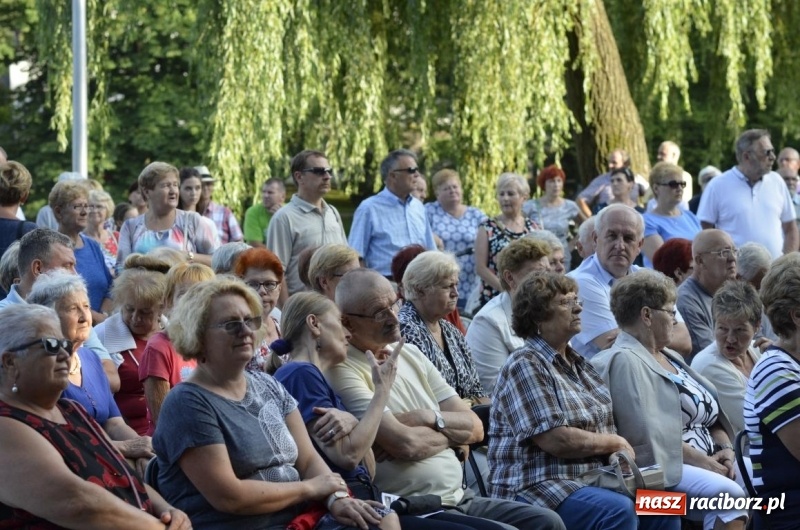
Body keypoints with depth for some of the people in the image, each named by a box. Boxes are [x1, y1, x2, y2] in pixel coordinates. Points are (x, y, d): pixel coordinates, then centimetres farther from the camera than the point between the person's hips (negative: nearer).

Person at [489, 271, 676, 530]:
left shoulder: (577, 363, 18)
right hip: (535, 488, -9)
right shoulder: (524, 366, -10)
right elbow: (556, 440, -20)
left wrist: (620, 451, -9)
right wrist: (615, 443, -7)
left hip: (590, 479, 9)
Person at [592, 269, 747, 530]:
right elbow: (649, 435, -19)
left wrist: (726, 448, 2)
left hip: (708, 462, 9)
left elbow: (712, 413, 22)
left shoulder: (671, 358, 22)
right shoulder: (624, 361, -9)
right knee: (727, 494, -31)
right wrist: (702, 461, -16)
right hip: (663, 467, -9)